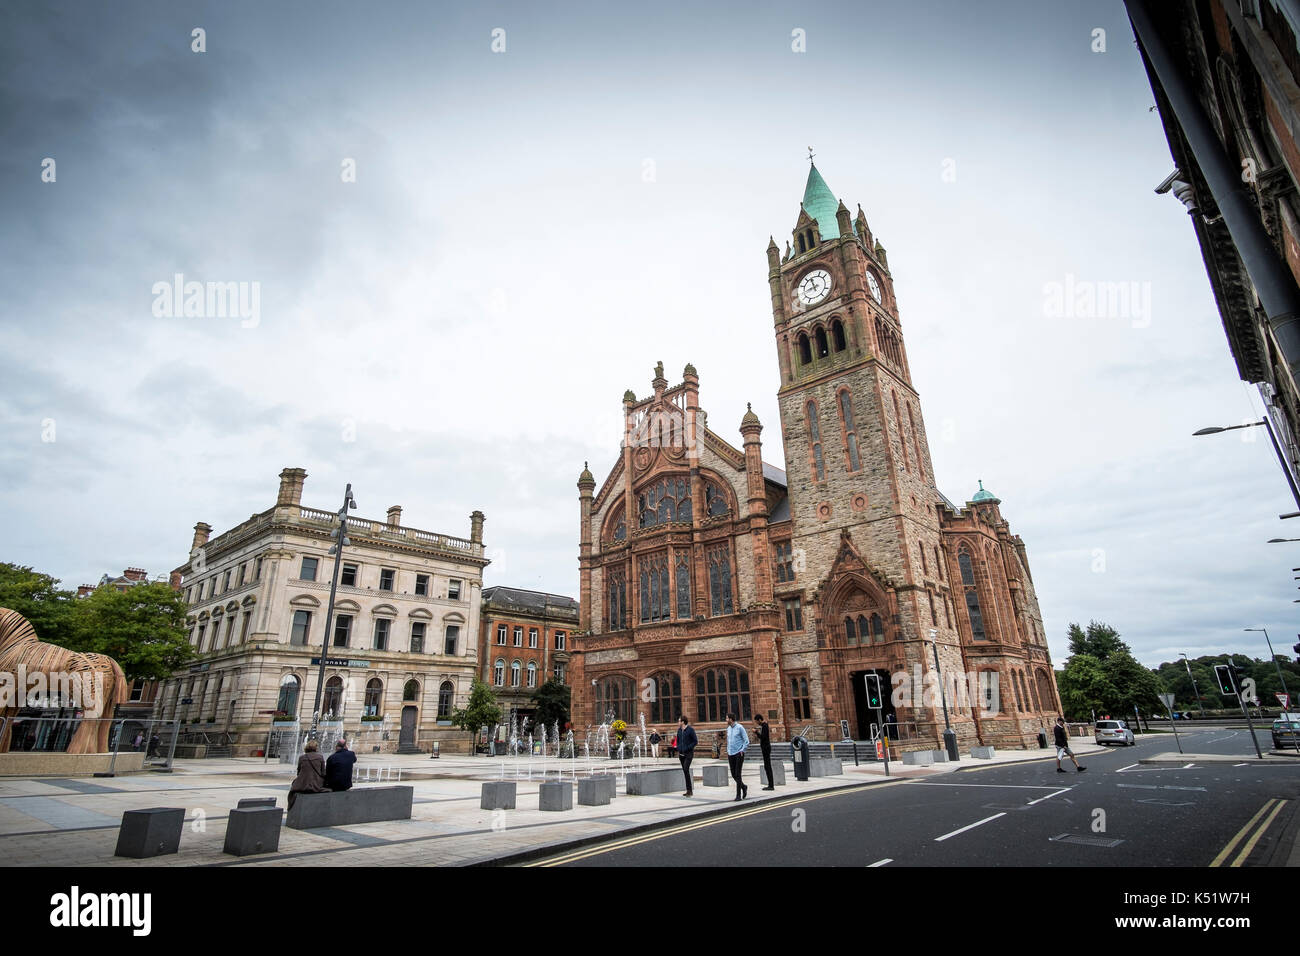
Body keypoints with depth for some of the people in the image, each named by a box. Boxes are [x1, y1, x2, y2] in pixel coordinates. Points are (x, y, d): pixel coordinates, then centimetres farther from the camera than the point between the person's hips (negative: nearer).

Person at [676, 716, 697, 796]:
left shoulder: (690, 729, -10)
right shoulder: (679, 730, 9)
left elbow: (695, 741, -8)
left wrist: (688, 748, -15)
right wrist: (678, 749, 7)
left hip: (689, 753, -6)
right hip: (681, 754, 6)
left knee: (686, 769, -17)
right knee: (685, 771, 8)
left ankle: (689, 790, -9)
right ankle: (689, 790, 17)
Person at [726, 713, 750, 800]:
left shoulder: (740, 728, -8)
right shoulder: (728, 728, 11)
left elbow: (747, 741, -7)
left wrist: (742, 751, -12)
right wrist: (728, 752, 13)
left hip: (739, 754, -6)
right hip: (731, 754, 6)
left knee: (737, 774, -7)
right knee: (733, 774, 7)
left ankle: (738, 795, 0)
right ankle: (743, 787, 30)